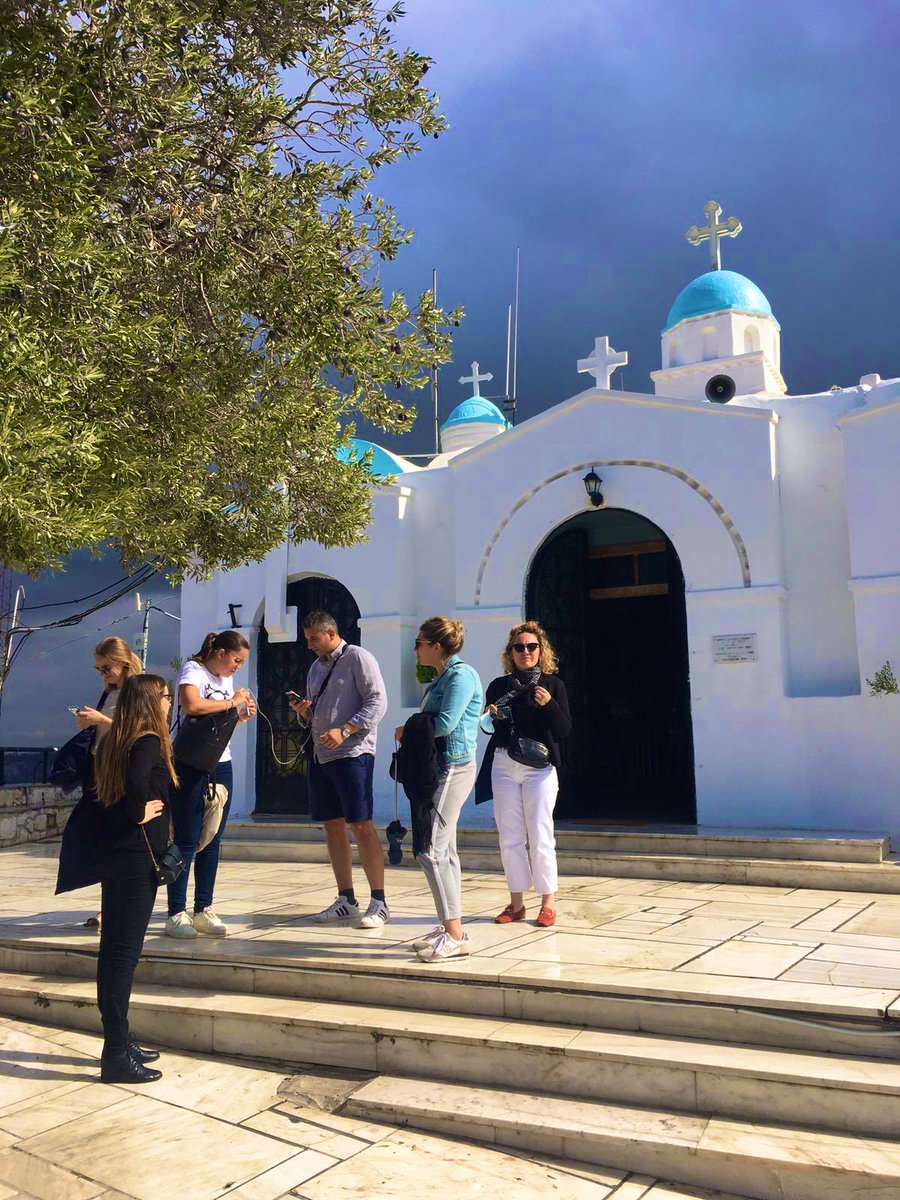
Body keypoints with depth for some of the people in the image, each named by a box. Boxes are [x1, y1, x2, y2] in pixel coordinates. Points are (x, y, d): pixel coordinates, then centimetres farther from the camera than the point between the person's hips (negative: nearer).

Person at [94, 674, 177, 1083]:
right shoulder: (149, 743, -16)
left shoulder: (113, 741, 10)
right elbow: (137, 784, -33)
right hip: (137, 857, -9)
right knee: (124, 953, -3)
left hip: (111, 853, 9)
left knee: (113, 949, 14)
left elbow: (101, 788, 17)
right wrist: (140, 813, -18)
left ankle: (119, 1042, 26)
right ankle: (117, 1056, 5)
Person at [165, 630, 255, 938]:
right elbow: (192, 706, -28)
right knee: (187, 840, -4)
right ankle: (176, 915, 3)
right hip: (190, 764, -8)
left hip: (221, 764, 8)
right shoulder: (192, 671, -8)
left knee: (212, 841, 8)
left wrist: (242, 716, 7)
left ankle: (203, 910, 15)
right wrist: (232, 702, -17)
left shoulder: (227, 679, 18)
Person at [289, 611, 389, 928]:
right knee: (333, 826, 9)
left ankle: (379, 903, 0)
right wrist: (303, 711, 2)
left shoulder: (358, 658, -4)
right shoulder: (316, 667, 19)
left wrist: (344, 730, -20)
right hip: (320, 755, 8)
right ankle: (346, 901, 18)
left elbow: (377, 702, -12)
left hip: (352, 753, -8)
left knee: (361, 825, -8)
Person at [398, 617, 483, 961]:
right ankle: (450, 928, 20)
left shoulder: (461, 675, -13)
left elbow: (445, 724, -22)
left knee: (430, 851, -12)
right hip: (439, 768, 10)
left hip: (453, 768, -10)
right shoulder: (441, 678, 17)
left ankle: (455, 936, -8)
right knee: (444, 851, 12)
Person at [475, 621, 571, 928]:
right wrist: (491, 717, -10)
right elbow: (489, 728, 11)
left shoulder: (553, 684, 2)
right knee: (510, 837, 7)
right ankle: (516, 902, 17)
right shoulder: (498, 686, 8)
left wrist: (549, 705, -19)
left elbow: (564, 731, -3)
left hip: (539, 767, -3)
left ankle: (548, 902, 9)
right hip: (503, 765, 3)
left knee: (540, 836, -3)